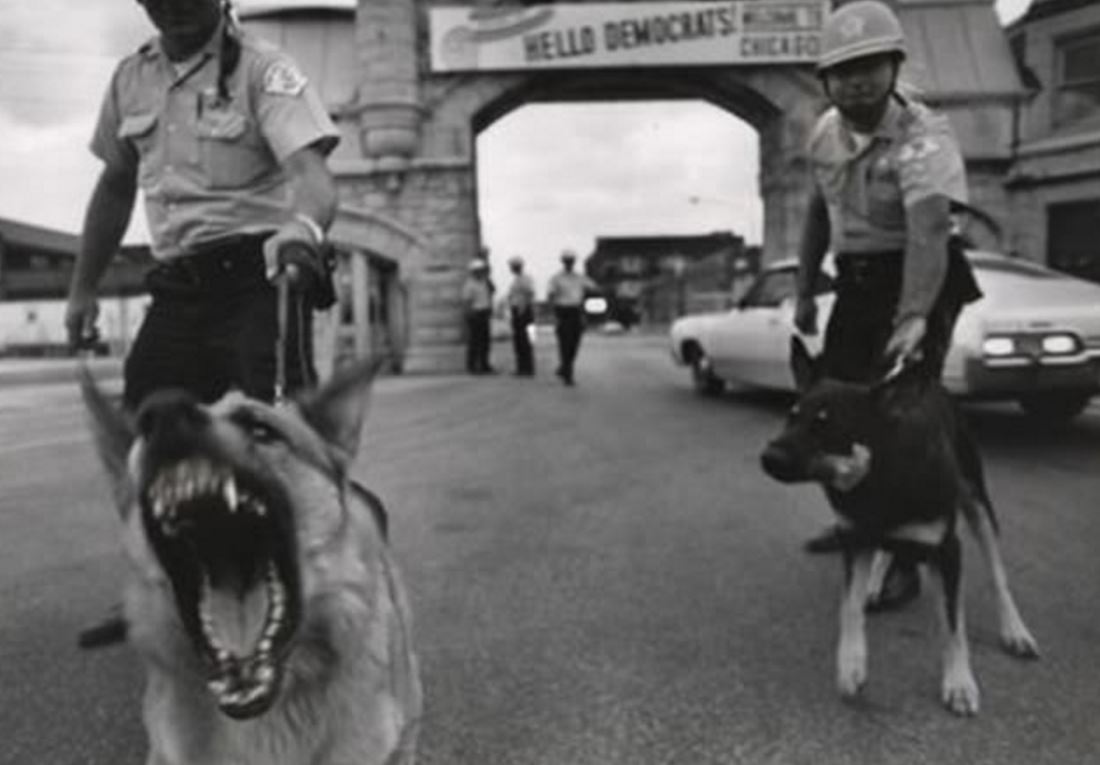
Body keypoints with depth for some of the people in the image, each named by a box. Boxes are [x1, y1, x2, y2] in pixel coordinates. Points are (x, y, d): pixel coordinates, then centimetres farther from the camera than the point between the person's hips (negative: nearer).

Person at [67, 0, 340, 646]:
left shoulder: (261, 70, -9)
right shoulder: (131, 79, 11)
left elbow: (313, 174, -24)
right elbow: (115, 186, 20)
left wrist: (303, 227, -47)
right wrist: (83, 287, 19)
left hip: (258, 278, -7)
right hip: (177, 285, 7)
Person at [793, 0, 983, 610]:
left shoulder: (924, 138, -25)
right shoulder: (826, 132, -2)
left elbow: (928, 230, -40)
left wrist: (914, 317, -54)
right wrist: (804, 291, 12)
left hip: (916, 285, -7)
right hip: (856, 284, 7)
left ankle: (903, 561, 2)